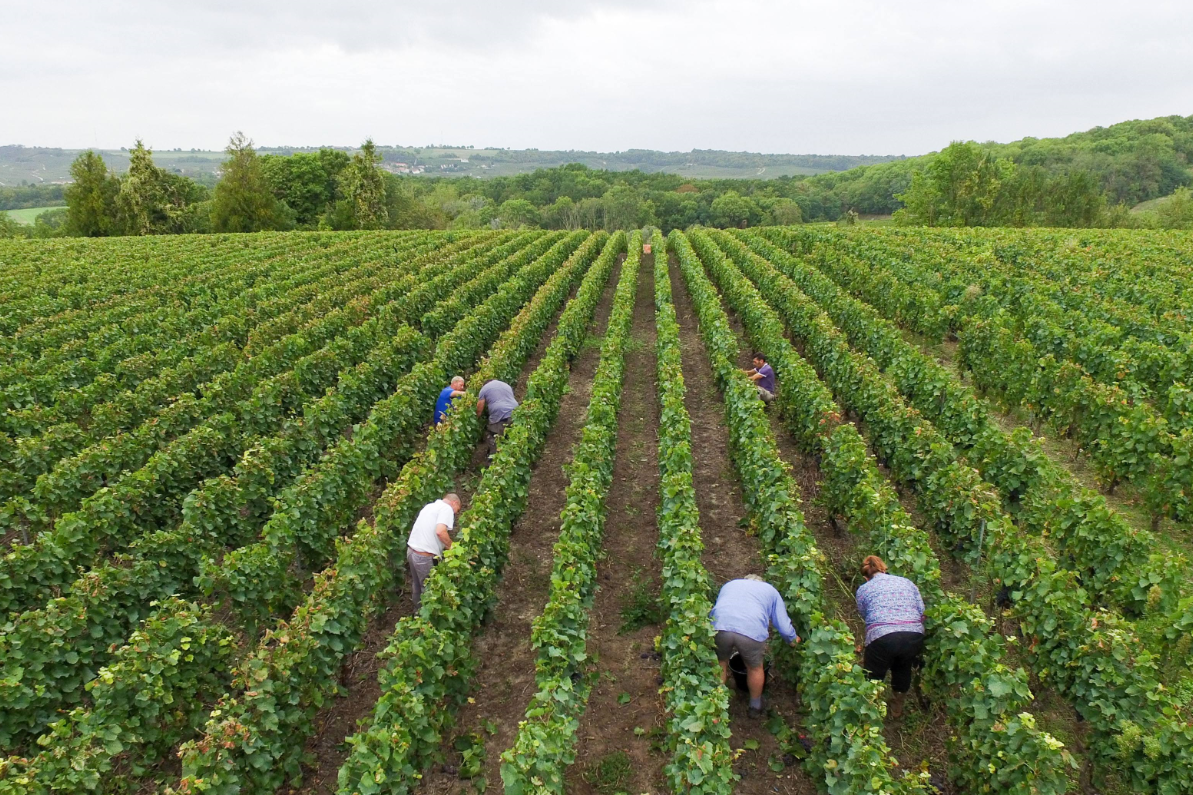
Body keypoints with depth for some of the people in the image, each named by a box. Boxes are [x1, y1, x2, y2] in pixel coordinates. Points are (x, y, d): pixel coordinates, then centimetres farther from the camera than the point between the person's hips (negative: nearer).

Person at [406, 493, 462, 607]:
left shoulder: (430, 506, 18)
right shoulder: (447, 508, -9)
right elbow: (440, 531, -24)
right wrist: (451, 546, -10)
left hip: (412, 551, 9)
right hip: (425, 556, -9)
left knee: (418, 589, 22)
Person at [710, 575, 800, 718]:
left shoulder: (729, 584, 37)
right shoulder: (770, 590, 30)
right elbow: (784, 627, 24)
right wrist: (793, 639, 46)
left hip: (719, 626, 2)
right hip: (752, 631, -1)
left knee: (720, 664, 28)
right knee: (755, 668, 26)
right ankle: (755, 707, 46)